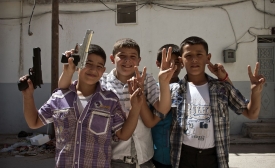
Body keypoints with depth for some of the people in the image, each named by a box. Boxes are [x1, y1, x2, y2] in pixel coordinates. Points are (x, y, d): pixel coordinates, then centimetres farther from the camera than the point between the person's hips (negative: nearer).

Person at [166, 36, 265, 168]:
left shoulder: (223, 88, 1)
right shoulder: (174, 89, -2)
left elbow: (251, 114, 4)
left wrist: (256, 91, -15)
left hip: (214, 156, 1)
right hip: (183, 156, -1)